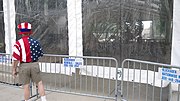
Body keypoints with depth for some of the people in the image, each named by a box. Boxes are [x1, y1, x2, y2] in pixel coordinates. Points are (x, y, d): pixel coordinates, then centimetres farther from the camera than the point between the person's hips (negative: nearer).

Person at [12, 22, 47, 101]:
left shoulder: (18, 43, -10)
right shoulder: (35, 42, 1)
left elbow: (16, 59, -14)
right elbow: (41, 54, 10)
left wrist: (14, 70, -4)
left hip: (24, 66, -2)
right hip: (34, 65, 2)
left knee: (26, 86, 8)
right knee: (39, 83, 11)